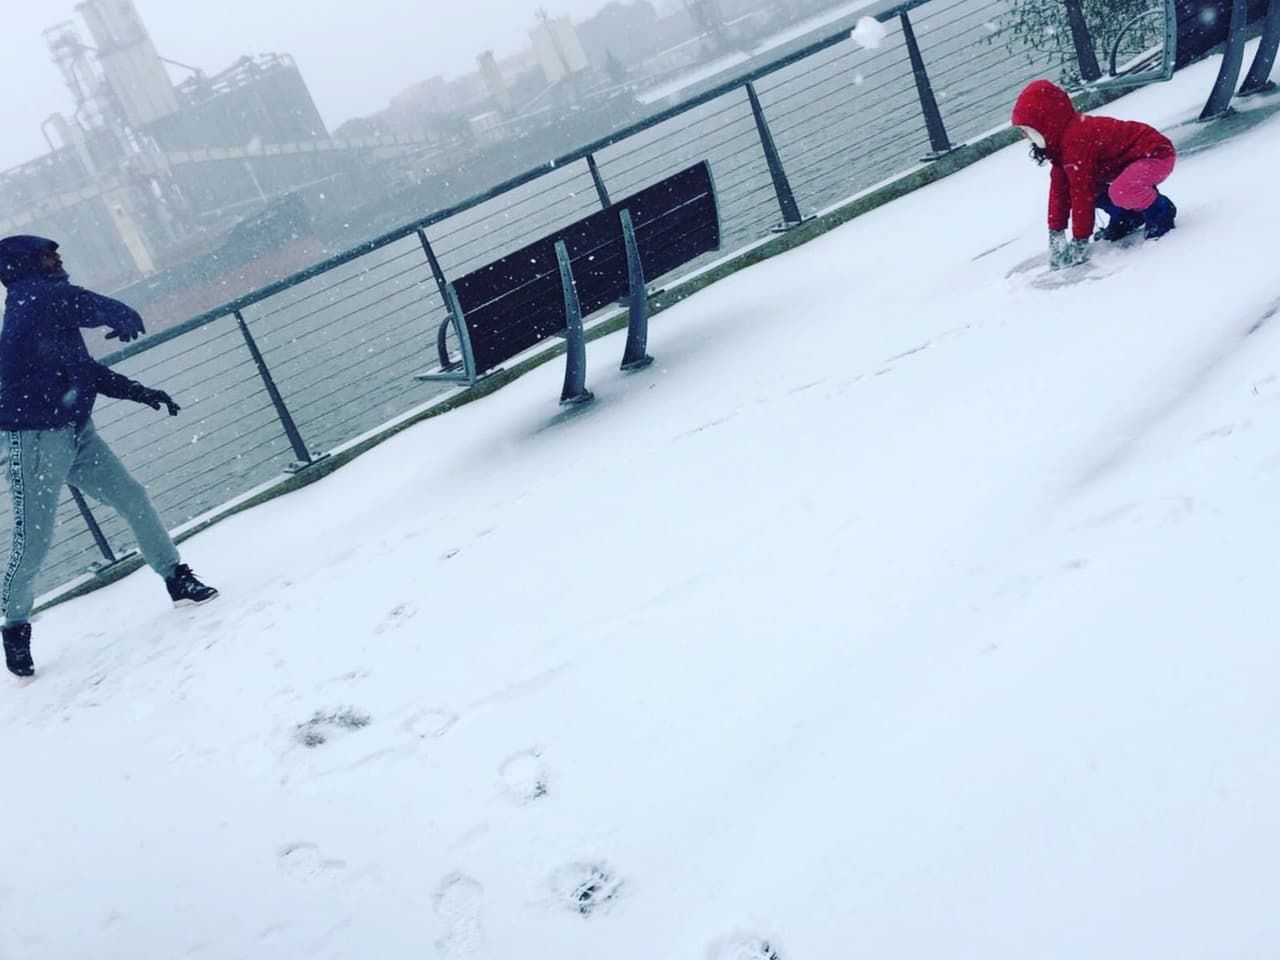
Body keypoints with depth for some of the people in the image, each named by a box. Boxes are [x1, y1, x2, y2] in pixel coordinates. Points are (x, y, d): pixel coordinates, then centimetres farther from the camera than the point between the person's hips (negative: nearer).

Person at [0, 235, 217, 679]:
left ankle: (177, 578, 14)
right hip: (36, 437, -9)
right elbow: (99, 308, -20)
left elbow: (86, 369, 18)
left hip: (74, 431, 9)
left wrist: (140, 392, 11)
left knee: (132, 498, 4)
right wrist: (129, 320, -3)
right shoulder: (36, 295, -11)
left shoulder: (46, 304, 17)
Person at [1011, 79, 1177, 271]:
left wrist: (1080, 242, -24)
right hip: (1128, 160, 10)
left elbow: (1082, 194, -29)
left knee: (1121, 193, -37)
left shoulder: (1076, 141, -30)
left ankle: (1161, 211, -8)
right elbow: (1059, 188, 3)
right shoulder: (1062, 139, 0)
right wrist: (1055, 232, 1)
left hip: (1156, 154, -10)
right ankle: (1126, 217, 10)